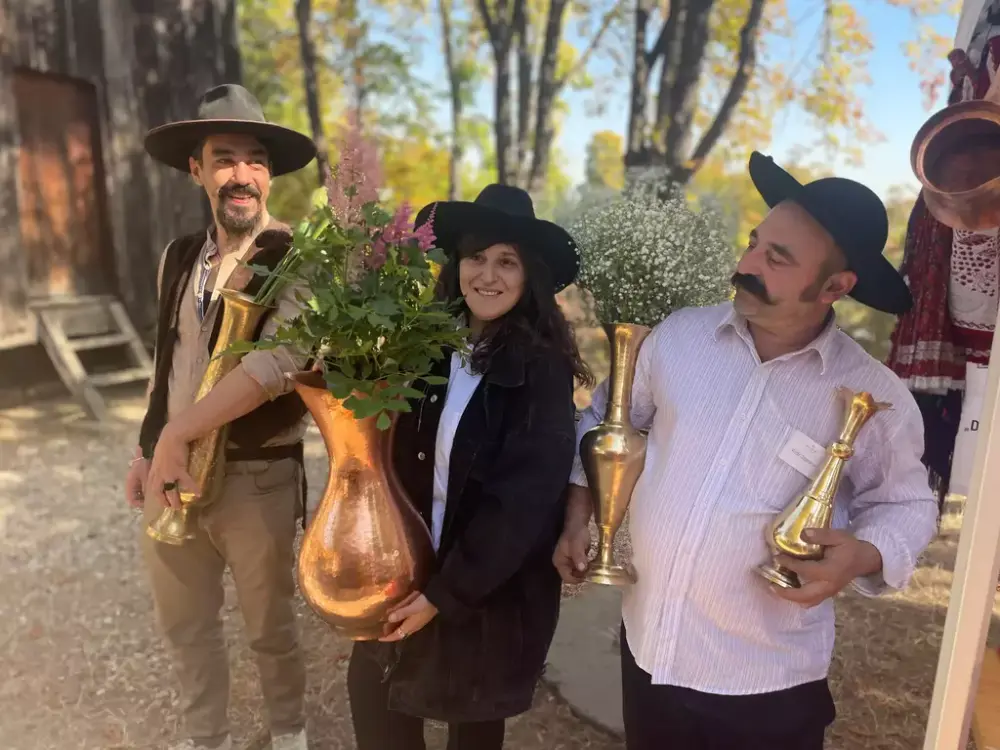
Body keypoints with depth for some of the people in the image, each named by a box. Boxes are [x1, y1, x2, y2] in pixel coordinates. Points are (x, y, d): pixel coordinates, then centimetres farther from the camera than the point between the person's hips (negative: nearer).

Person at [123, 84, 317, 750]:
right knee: (184, 623, 20)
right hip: (171, 466, 6)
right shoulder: (180, 257, 7)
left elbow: (279, 362, -28)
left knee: (270, 627, 14)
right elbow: (168, 362, 15)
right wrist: (147, 450, 14)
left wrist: (178, 434, -24)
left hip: (256, 476, -5)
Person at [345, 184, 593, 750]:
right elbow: (395, 452, 2)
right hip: (407, 568, 4)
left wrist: (445, 592, -17)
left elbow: (522, 499, -19)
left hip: (492, 588, -4)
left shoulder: (542, 370, -17)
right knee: (374, 696, 14)